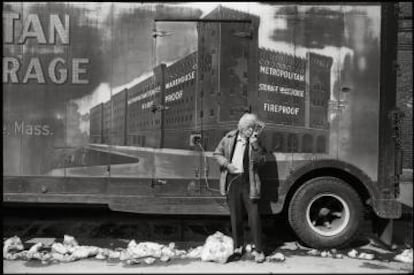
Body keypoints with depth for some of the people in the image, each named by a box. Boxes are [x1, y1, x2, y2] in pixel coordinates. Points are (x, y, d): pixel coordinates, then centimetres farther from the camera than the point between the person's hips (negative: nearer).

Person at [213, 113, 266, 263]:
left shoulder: (255, 142, 3)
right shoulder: (229, 138, 4)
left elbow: (260, 161, -4)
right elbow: (217, 153, 10)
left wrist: (255, 146, -16)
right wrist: (227, 164, -5)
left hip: (248, 182, -1)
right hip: (232, 180, 1)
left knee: (254, 216, -3)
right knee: (235, 216, 10)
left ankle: (258, 250, 7)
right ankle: (238, 247, 26)